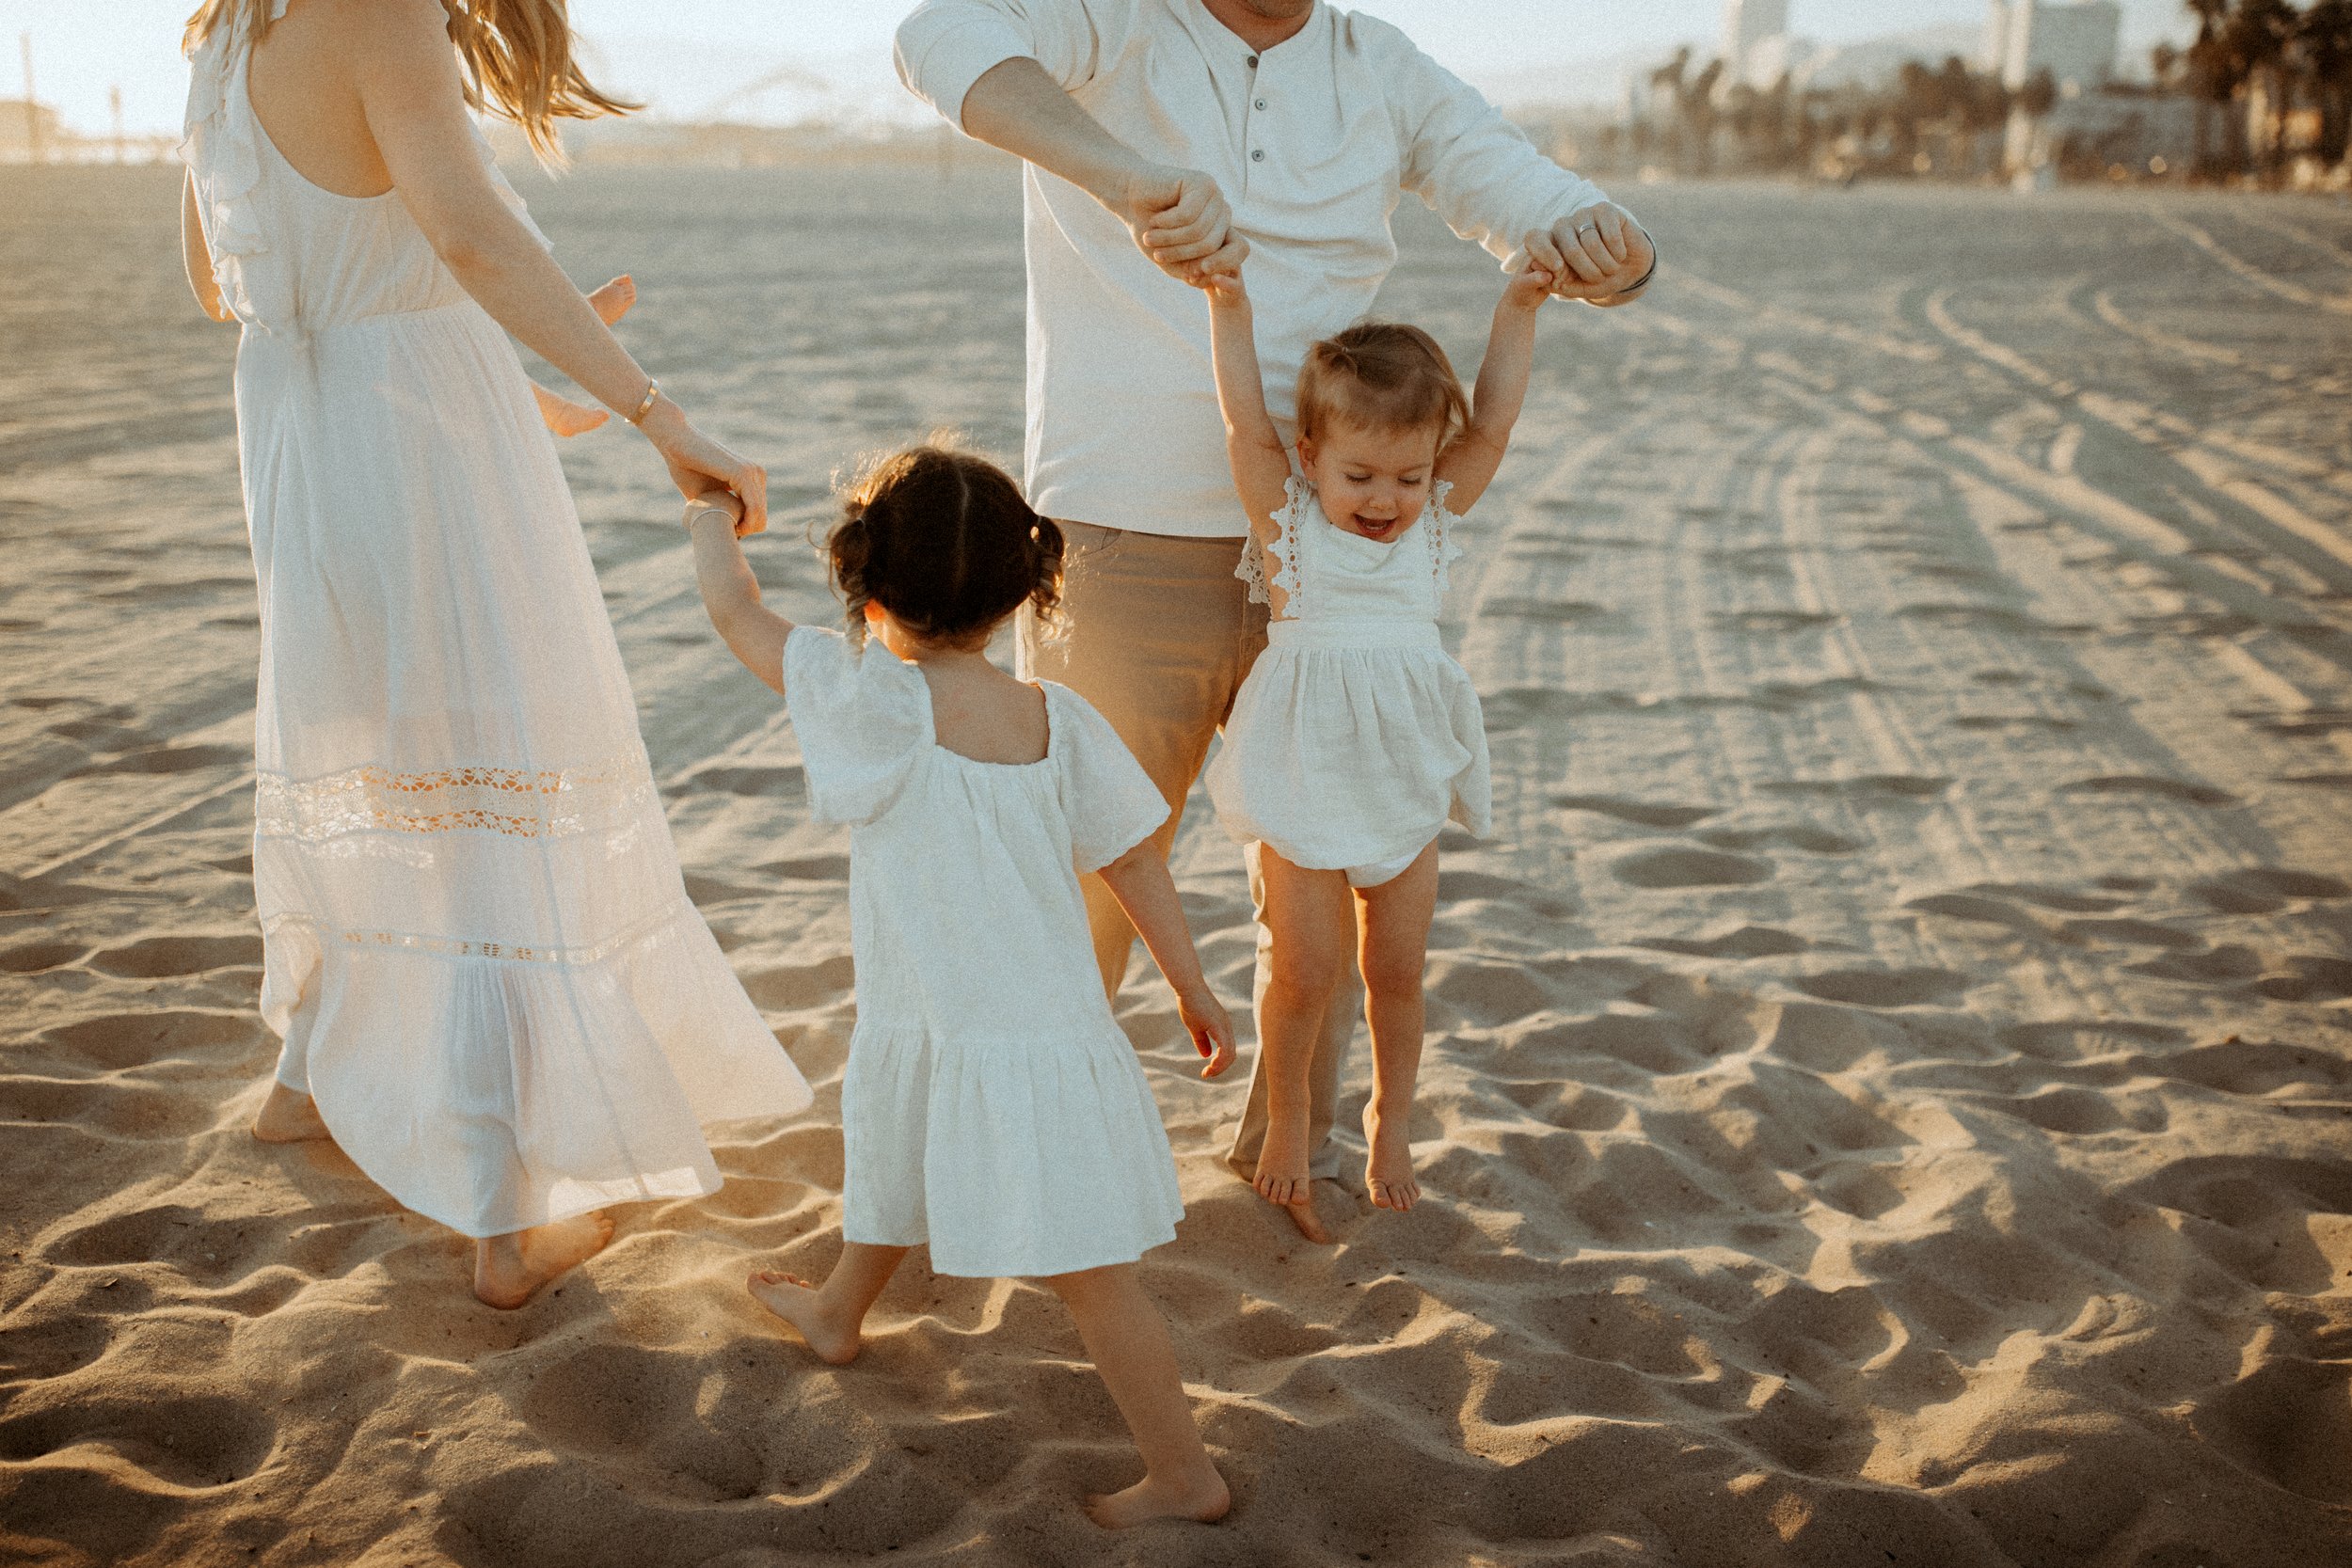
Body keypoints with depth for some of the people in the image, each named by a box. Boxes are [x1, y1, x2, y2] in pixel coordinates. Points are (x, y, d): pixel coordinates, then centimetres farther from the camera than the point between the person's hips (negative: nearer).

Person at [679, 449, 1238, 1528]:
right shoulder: (1057, 718, -5)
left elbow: (735, 611, -8)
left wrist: (712, 518, 13)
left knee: (1087, 1271, 5)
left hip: (1004, 1060, -7)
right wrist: (1193, 990, 15)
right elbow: (1134, 861, 2)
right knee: (888, 1156, 31)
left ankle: (1184, 1475, 17)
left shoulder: (881, 706, -21)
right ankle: (838, 1313, 58)